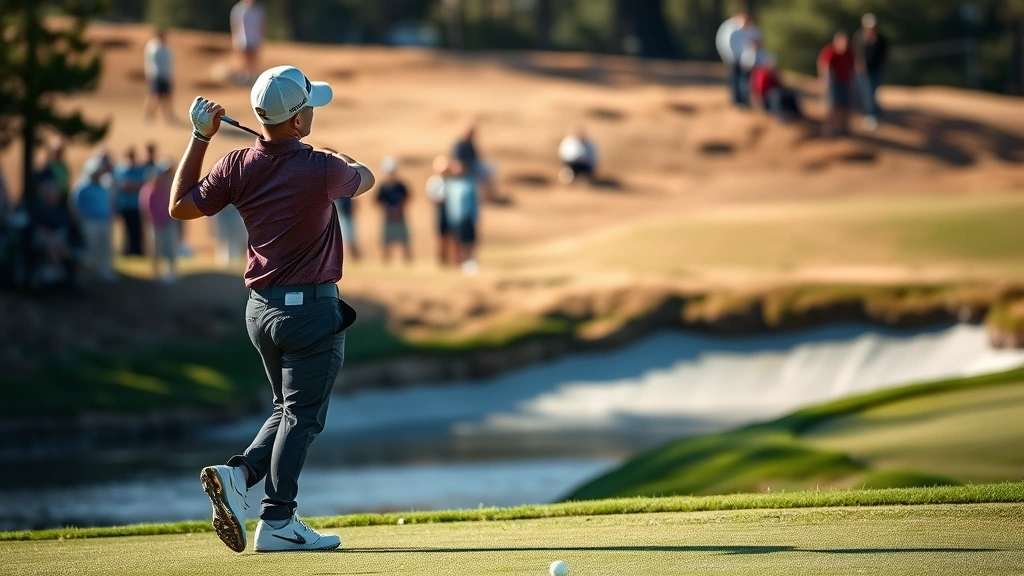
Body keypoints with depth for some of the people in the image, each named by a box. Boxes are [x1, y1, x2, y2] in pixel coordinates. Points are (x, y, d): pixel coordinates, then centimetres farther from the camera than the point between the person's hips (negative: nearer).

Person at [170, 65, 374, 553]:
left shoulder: (238, 167, -5)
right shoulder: (321, 170, -18)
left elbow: (180, 206, 7)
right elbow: (366, 180, 5)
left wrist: (199, 138, 9)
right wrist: (344, 161, 27)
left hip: (261, 307, 6)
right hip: (311, 307, -6)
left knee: (289, 409, 19)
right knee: (302, 416, 1)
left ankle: (238, 473, 0)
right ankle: (277, 522, 0)